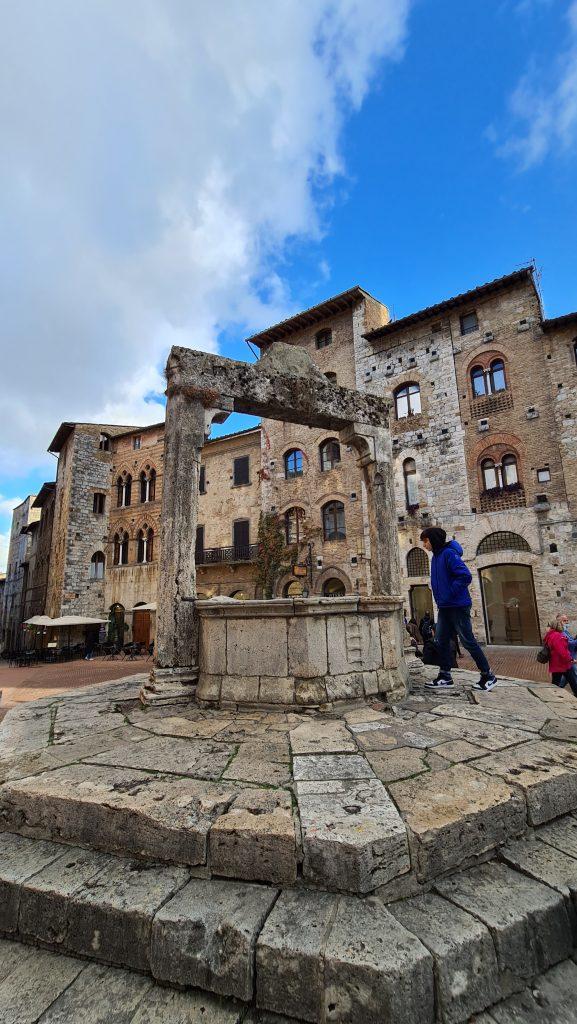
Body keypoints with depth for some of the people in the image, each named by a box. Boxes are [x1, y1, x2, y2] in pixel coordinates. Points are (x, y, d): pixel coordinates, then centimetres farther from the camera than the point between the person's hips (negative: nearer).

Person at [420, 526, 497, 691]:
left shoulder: (449, 554, -16)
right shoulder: (436, 557, 12)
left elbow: (465, 576, -24)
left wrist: (448, 595, -19)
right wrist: (439, 599, 10)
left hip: (458, 606, -9)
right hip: (444, 607, 9)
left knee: (468, 641, 1)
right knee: (441, 641, 8)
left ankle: (488, 676, 16)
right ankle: (445, 677, 17)